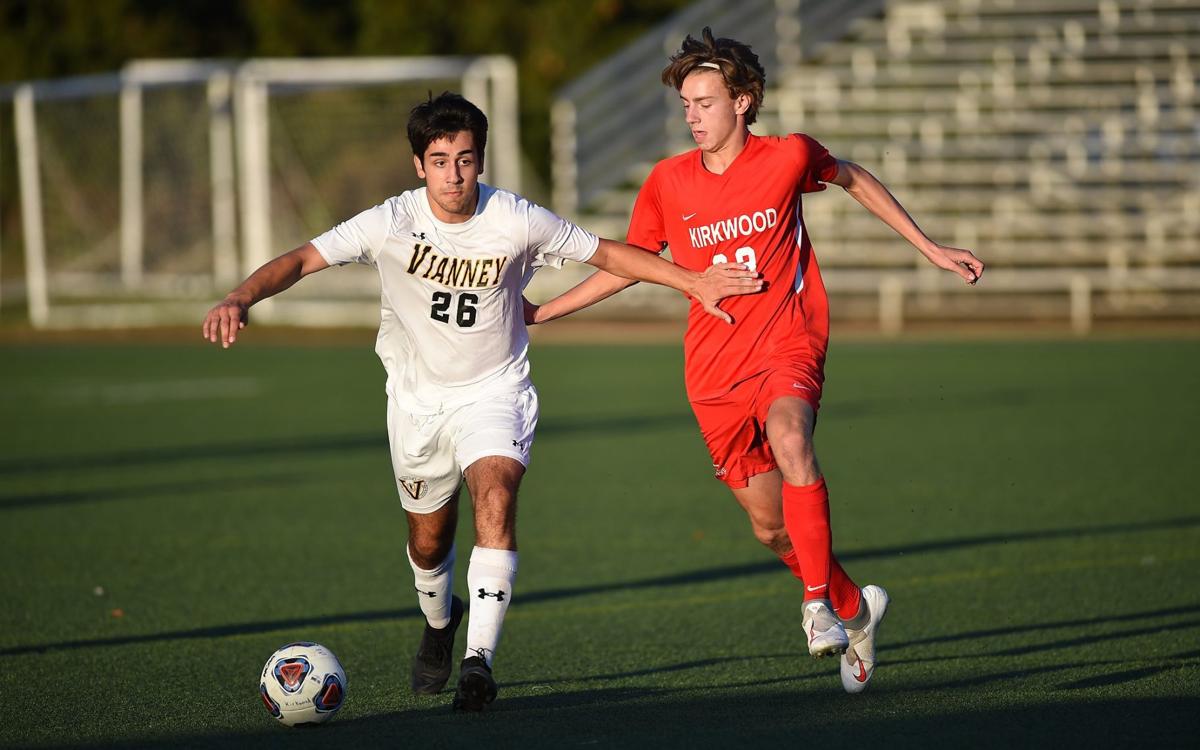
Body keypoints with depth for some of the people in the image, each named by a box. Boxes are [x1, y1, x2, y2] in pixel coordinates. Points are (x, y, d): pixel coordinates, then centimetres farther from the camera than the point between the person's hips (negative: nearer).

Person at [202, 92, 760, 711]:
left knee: (496, 500, -28)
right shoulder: (391, 224, -17)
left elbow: (607, 253, -2)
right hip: (418, 398, 2)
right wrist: (240, 299, -39)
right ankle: (439, 623, 49)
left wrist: (694, 283, -2)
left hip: (494, 392, -2)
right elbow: (302, 259, -21)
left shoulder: (517, 222, -16)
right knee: (428, 540, 14)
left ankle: (480, 660, -29)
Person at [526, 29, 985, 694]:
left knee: (789, 438, -36)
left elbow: (854, 179, 15)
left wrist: (931, 249, 16)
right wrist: (541, 313, 11)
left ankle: (820, 605, -34)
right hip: (714, 370, 3)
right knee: (772, 526, 6)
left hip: (787, 345, -3)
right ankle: (854, 610, 33)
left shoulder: (787, 158, -5)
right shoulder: (667, 183, 1)